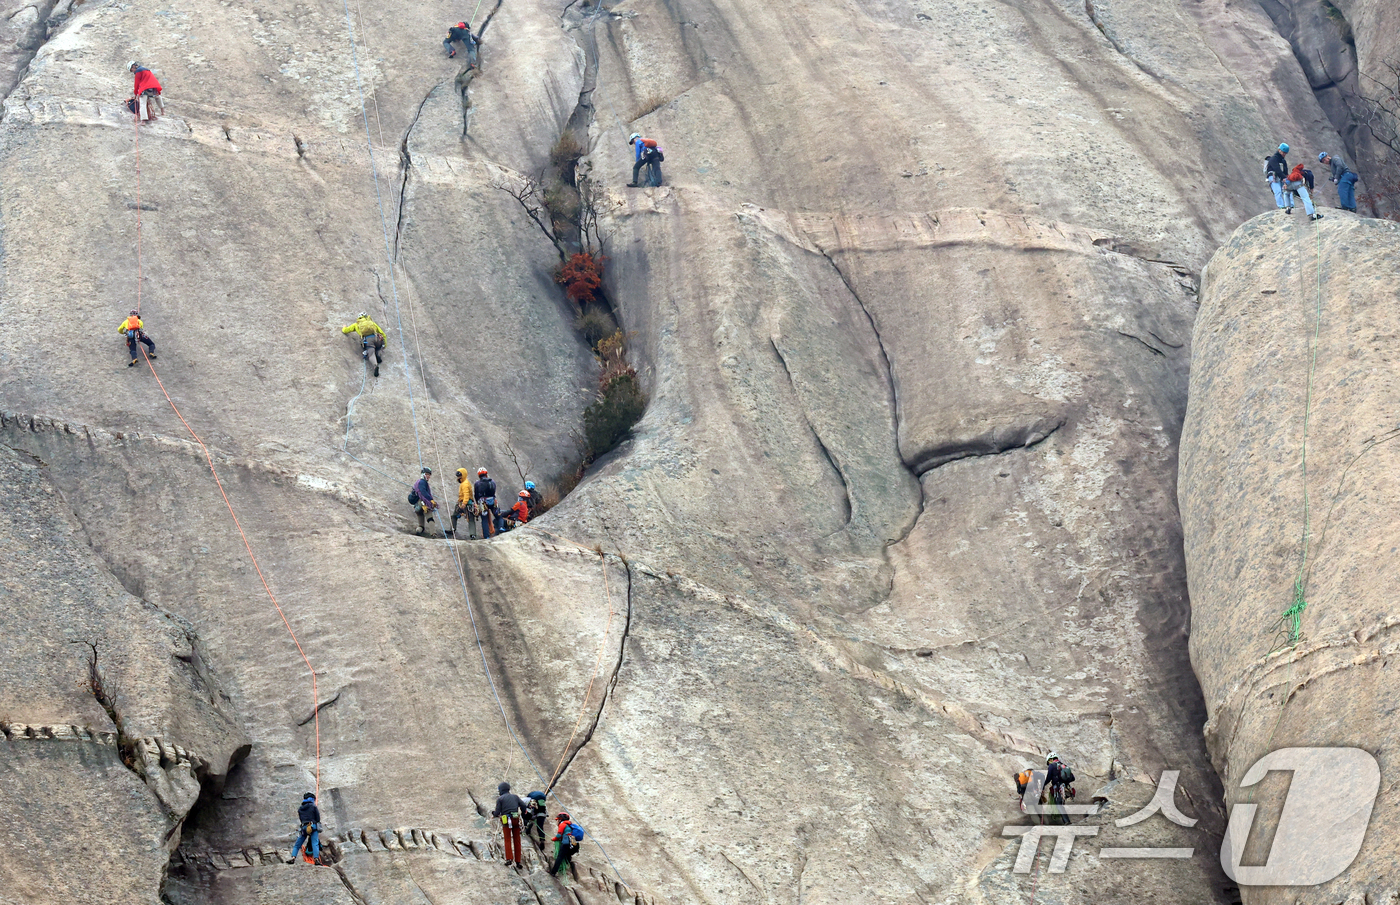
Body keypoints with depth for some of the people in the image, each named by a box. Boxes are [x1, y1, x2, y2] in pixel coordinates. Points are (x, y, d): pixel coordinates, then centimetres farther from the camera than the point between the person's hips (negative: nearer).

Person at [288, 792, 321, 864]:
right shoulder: (313, 807, 7)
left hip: (304, 828, 3)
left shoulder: (300, 809, 19)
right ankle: (316, 859, -28)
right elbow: (318, 818, 4)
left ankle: (293, 858, -7)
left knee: (297, 845, 9)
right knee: (315, 844, -13)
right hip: (313, 827, -3)